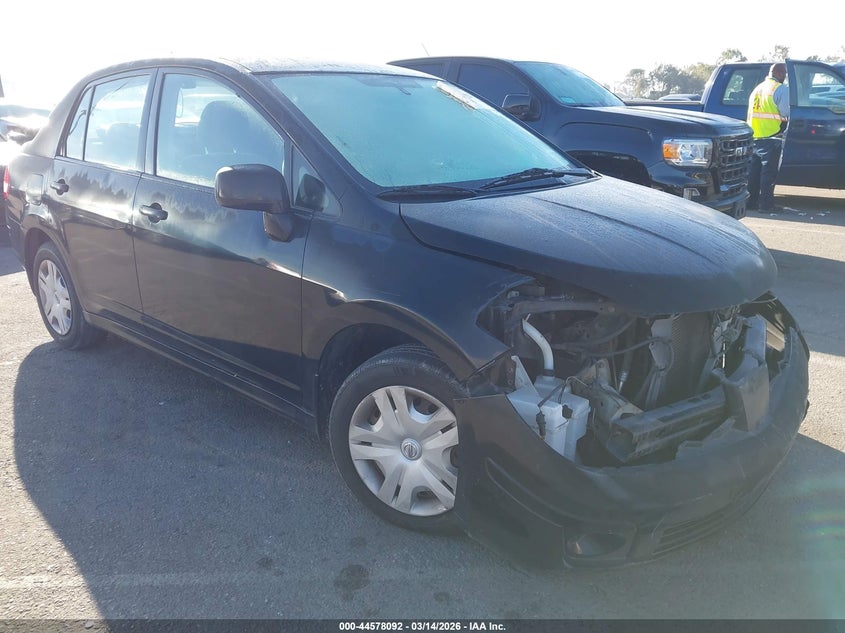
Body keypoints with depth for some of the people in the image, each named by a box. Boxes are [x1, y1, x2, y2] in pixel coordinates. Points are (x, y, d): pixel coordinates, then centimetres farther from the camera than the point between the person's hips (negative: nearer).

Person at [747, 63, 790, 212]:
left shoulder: (757, 88, 17)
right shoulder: (780, 89, -6)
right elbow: (786, 114, -9)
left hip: (753, 136, 7)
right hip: (771, 137, -7)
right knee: (769, 171, -4)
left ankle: (751, 200, 14)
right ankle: (766, 203, -5)